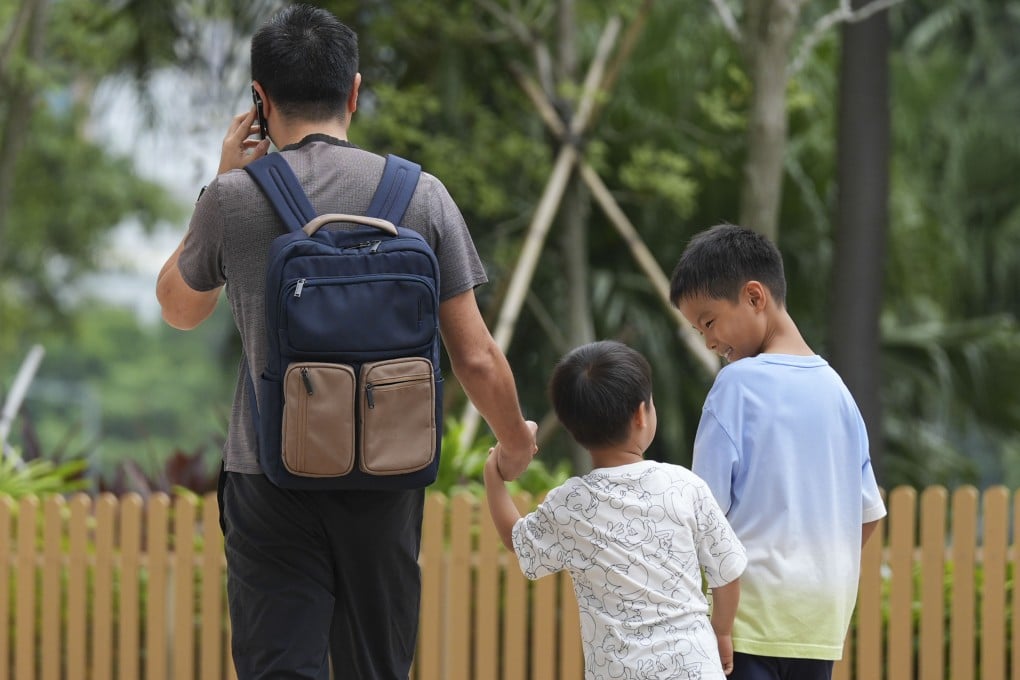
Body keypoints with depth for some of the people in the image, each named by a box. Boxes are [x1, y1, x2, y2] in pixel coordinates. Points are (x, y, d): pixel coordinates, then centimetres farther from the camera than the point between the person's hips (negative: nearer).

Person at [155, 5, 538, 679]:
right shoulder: (422, 195, -2)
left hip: (271, 479, -2)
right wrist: (516, 442, 18)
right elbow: (475, 357, -1)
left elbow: (179, 308, 16)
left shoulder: (235, 199, -5)